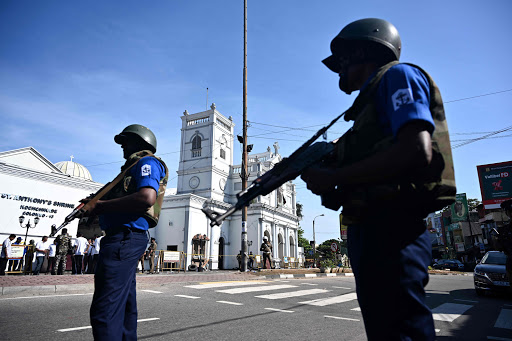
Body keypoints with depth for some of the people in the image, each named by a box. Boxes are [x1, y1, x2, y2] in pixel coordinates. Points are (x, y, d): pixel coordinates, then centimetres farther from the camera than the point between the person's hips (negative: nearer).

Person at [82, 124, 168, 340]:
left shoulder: (147, 162, -5)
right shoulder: (134, 167, 26)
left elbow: (146, 199, -24)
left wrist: (100, 206, -16)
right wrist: (94, 205, 10)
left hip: (124, 239, -11)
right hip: (125, 239, 11)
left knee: (104, 310, -11)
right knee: (124, 305, 17)